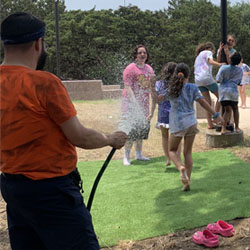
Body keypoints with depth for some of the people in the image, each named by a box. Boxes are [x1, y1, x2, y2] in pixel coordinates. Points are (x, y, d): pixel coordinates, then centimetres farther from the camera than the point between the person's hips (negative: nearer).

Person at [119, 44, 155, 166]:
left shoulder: (149, 69, 12)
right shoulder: (130, 68, -9)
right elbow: (128, 87, -15)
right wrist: (134, 102, -24)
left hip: (144, 103, 7)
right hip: (131, 102, -6)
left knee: (142, 128, 10)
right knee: (131, 129, -9)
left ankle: (139, 154, 23)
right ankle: (126, 157, -1)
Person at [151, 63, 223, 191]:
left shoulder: (171, 88, -3)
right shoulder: (192, 87, -1)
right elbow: (203, 102, -2)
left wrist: (152, 89, 19)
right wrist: (216, 115, 4)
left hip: (177, 123, -2)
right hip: (191, 122, 2)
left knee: (172, 150, 14)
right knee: (188, 152, 10)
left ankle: (181, 167, -18)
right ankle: (187, 183, 8)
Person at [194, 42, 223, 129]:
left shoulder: (198, 56, 29)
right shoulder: (208, 52, 6)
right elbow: (211, 62, -15)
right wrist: (221, 65, -24)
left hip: (198, 80, 8)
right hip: (207, 78, -8)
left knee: (208, 102, 8)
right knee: (220, 96, 5)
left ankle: (210, 124, 4)